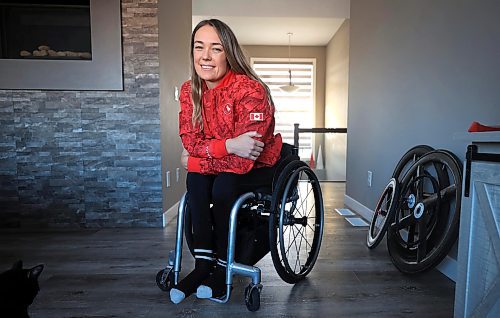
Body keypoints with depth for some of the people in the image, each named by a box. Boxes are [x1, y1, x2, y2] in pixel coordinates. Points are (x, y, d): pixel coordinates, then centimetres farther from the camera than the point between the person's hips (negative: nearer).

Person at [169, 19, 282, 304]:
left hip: (260, 166, -4)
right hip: (221, 167, 5)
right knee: (196, 181, -23)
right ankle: (203, 264, -10)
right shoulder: (189, 90, -6)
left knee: (223, 186, -29)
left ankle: (223, 270, -7)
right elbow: (190, 142, -13)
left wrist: (194, 161, -20)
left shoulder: (250, 90, -25)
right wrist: (228, 145, -29)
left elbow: (243, 161, -30)